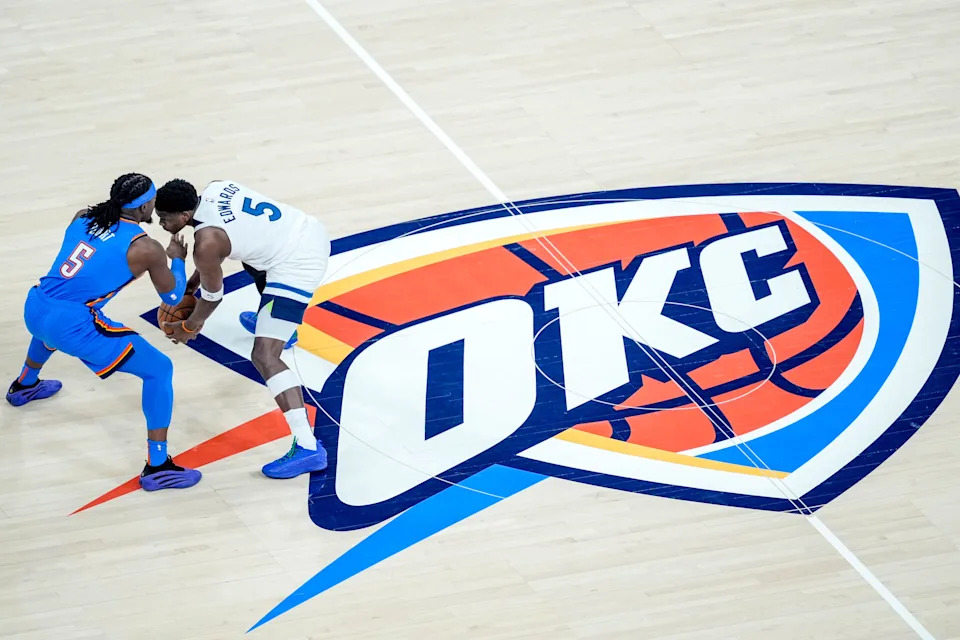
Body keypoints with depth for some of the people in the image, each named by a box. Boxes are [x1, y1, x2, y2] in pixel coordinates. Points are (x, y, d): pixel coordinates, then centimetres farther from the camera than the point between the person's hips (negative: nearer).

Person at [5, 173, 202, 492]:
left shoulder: (82, 216, 10)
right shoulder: (146, 248, -6)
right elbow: (173, 298, 9)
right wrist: (178, 259, 27)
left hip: (34, 309, 7)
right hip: (73, 328, -7)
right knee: (159, 369, 5)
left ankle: (24, 387, 73)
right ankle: (157, 468, 1)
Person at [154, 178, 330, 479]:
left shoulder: (206, 243, -19)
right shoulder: (217, 187, 4)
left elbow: (212, 295, -1)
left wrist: (189, 327, 17)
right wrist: (190, 284, 27)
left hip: (298, 266, -10)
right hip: (310, 230, 10)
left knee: (264, 357, -12)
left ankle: (307, 447, -23)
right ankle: (277, 321, 70)